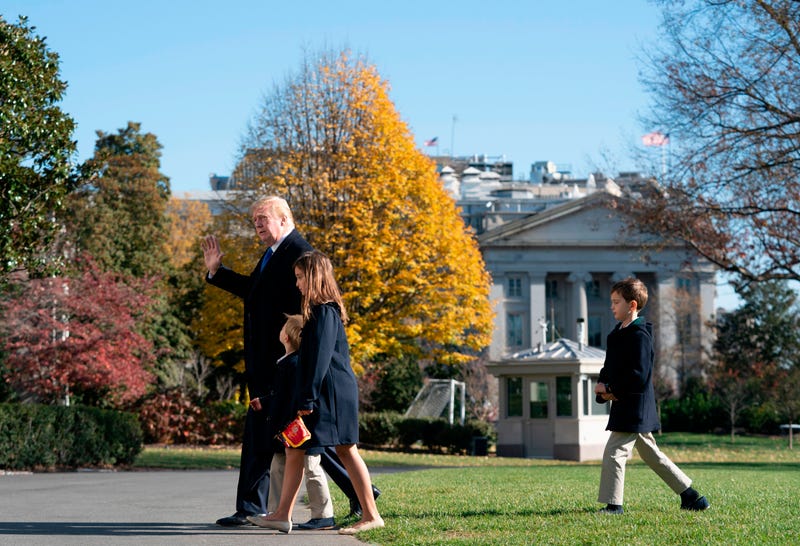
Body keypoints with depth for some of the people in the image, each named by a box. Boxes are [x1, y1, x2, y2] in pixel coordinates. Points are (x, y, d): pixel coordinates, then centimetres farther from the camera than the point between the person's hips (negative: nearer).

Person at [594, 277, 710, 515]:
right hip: (624, 404, 10)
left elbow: (638, 375, -22)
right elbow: (609, 368, 19)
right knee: (651, 454, 16)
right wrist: (603, 385, -1)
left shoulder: (639, 335, -15)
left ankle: (613, 504, -4)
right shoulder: (617, 333, 15)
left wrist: (610, 388, -18)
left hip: (634, 405, -10)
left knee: (614, 452, -9)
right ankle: (691, 496, 23)